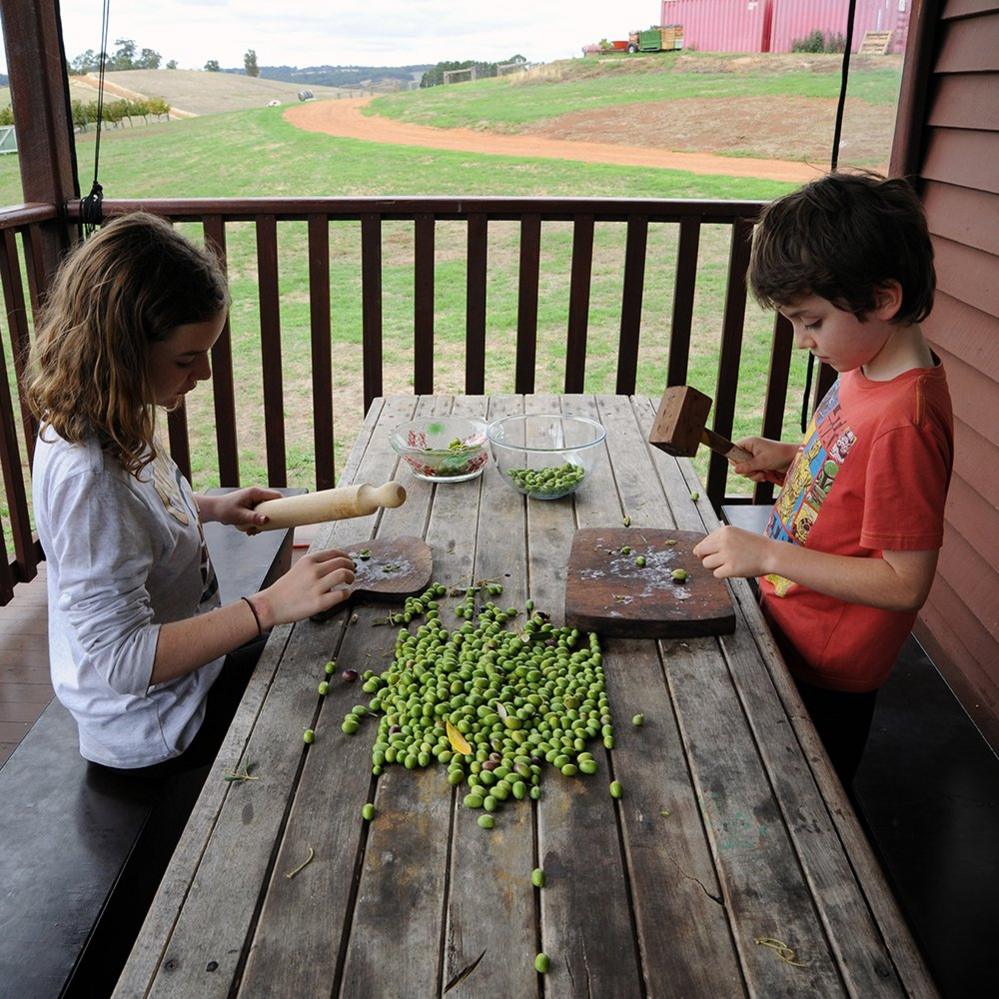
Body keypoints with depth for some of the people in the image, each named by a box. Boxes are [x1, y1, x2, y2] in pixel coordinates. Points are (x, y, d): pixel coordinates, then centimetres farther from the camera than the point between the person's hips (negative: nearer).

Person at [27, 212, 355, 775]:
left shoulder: (104, 423, -6)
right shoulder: (88, 475, -34)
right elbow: (122, 660, -32)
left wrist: (210, 508, 1)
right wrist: (271, 607, -35)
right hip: (156, 731, -8)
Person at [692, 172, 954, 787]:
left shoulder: (905, 422, -32)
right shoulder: (867, 370, -3)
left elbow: (905, 583, -29)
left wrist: (768, 554, -32)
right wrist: (790, 457, -3)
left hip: (827, 668, -8)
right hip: (794, 629, 9)